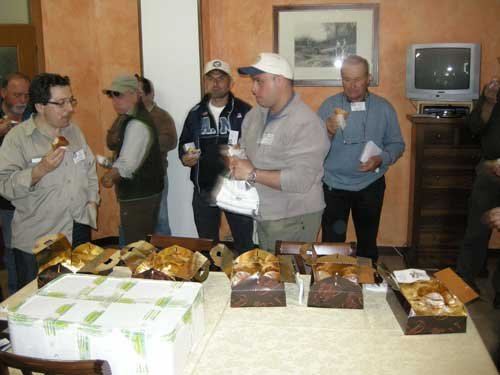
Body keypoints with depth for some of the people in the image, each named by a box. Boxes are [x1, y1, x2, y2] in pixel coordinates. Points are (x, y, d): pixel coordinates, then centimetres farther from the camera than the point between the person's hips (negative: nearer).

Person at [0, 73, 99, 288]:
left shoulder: (74, 131, 10)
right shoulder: (18, 137, -10)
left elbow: (90, 170, 20)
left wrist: (92, 200, 9)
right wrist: (40, 170, -26)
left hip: (80, 232, 5)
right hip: (36, 240, -5)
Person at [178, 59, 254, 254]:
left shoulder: (244, 112, -5)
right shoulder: (196, 113, 8)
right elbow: (183, 145, 16)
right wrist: (185, 158, -5)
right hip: (203, 191, 4)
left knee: (244, 246, 7)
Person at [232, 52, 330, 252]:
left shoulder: (306, 124, -20)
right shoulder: (255, 114, 6)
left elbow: (301, 180, -28)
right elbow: (244, 148, 18)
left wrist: (253, 174, -24)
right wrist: (236, 161, -5)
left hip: (293, 220, -7)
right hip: (263, 216, 7)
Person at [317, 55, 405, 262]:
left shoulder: (384, 108, 0)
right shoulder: (328, 105, -3)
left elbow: (397, 144, 2)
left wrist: (381, 159, -17)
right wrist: (328, 132, -27)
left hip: (370, 186, 1)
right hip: (334, 186, -1)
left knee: (368, 243, 17)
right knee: (332, 244, 6)